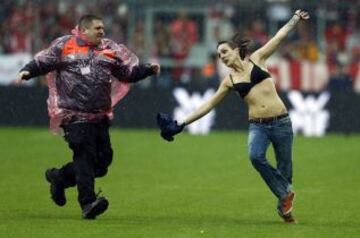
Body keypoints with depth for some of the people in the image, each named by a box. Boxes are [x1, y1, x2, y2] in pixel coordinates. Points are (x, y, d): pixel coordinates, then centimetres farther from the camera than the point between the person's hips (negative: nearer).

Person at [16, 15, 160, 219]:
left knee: (103, 160, 6)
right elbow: (42, 62, 6)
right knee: (84, 154, -17)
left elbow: (129, 73, 17)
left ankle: (59, 177, 27)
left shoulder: (111, 50, 15)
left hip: (100, 116, 6)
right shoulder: (64, 46, 4)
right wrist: (27, 71, -11)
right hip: (74, 115, -6)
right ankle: (88, 203, -19)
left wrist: (148, 70, 3)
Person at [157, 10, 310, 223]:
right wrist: (182, 124, 10)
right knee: (256, 156, -27)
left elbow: (279, 37, 10)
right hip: (257, 125, 1)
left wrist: (295, 19, 8)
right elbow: (209, 105, 13)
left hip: (280, 122, -1)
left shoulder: (256, 60, 6)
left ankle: (284, 204, 18)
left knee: (285, 168, 1)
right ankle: (286, 194, -12)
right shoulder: (230, 81, 10)